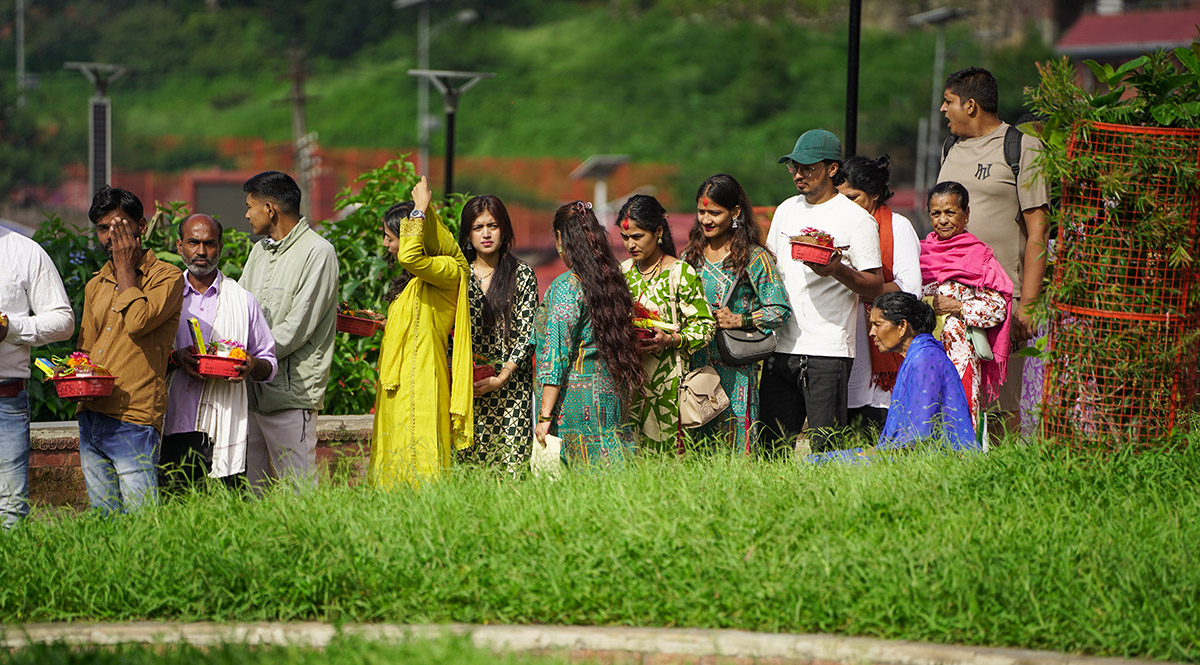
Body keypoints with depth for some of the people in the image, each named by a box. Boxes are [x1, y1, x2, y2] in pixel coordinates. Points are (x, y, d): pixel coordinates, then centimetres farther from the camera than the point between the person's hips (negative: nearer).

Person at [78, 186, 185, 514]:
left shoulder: (167, 277, -2)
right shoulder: (95, 286, 19)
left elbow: (139, 321, -20)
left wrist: (125, 266, -8)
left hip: (133, 423, -7)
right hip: (90, 419, 7)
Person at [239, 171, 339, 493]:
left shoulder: (317, 253, -7)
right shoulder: (259, 251, 19)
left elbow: (298, 326, -13)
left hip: (291, 393, -8)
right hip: (251, 388, 8)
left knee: (298, 491, -7)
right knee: (247, 490, 7)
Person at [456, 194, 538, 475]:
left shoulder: (522, 275, 4)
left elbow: (528, 335, -1)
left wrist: (500, 378, -10)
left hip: (511, 386, -2)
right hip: (465, 386, 2)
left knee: (512, 459, -10)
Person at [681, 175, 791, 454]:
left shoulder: (754, 258, -2)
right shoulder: (691, 256, 14)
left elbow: (780, 310, -5)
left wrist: (740, 320, -15)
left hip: (735, 369, -5)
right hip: (695, 365, 5)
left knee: (735, 448, -6)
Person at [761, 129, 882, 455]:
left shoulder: (856, 218, -4)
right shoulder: (786, 211, 15)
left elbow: (874, 286, -5)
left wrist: (838, 271, -23)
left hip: (829, 351, -6)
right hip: (781, 348, 6)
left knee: (825, 447, -6)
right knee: (774, 446, 4)